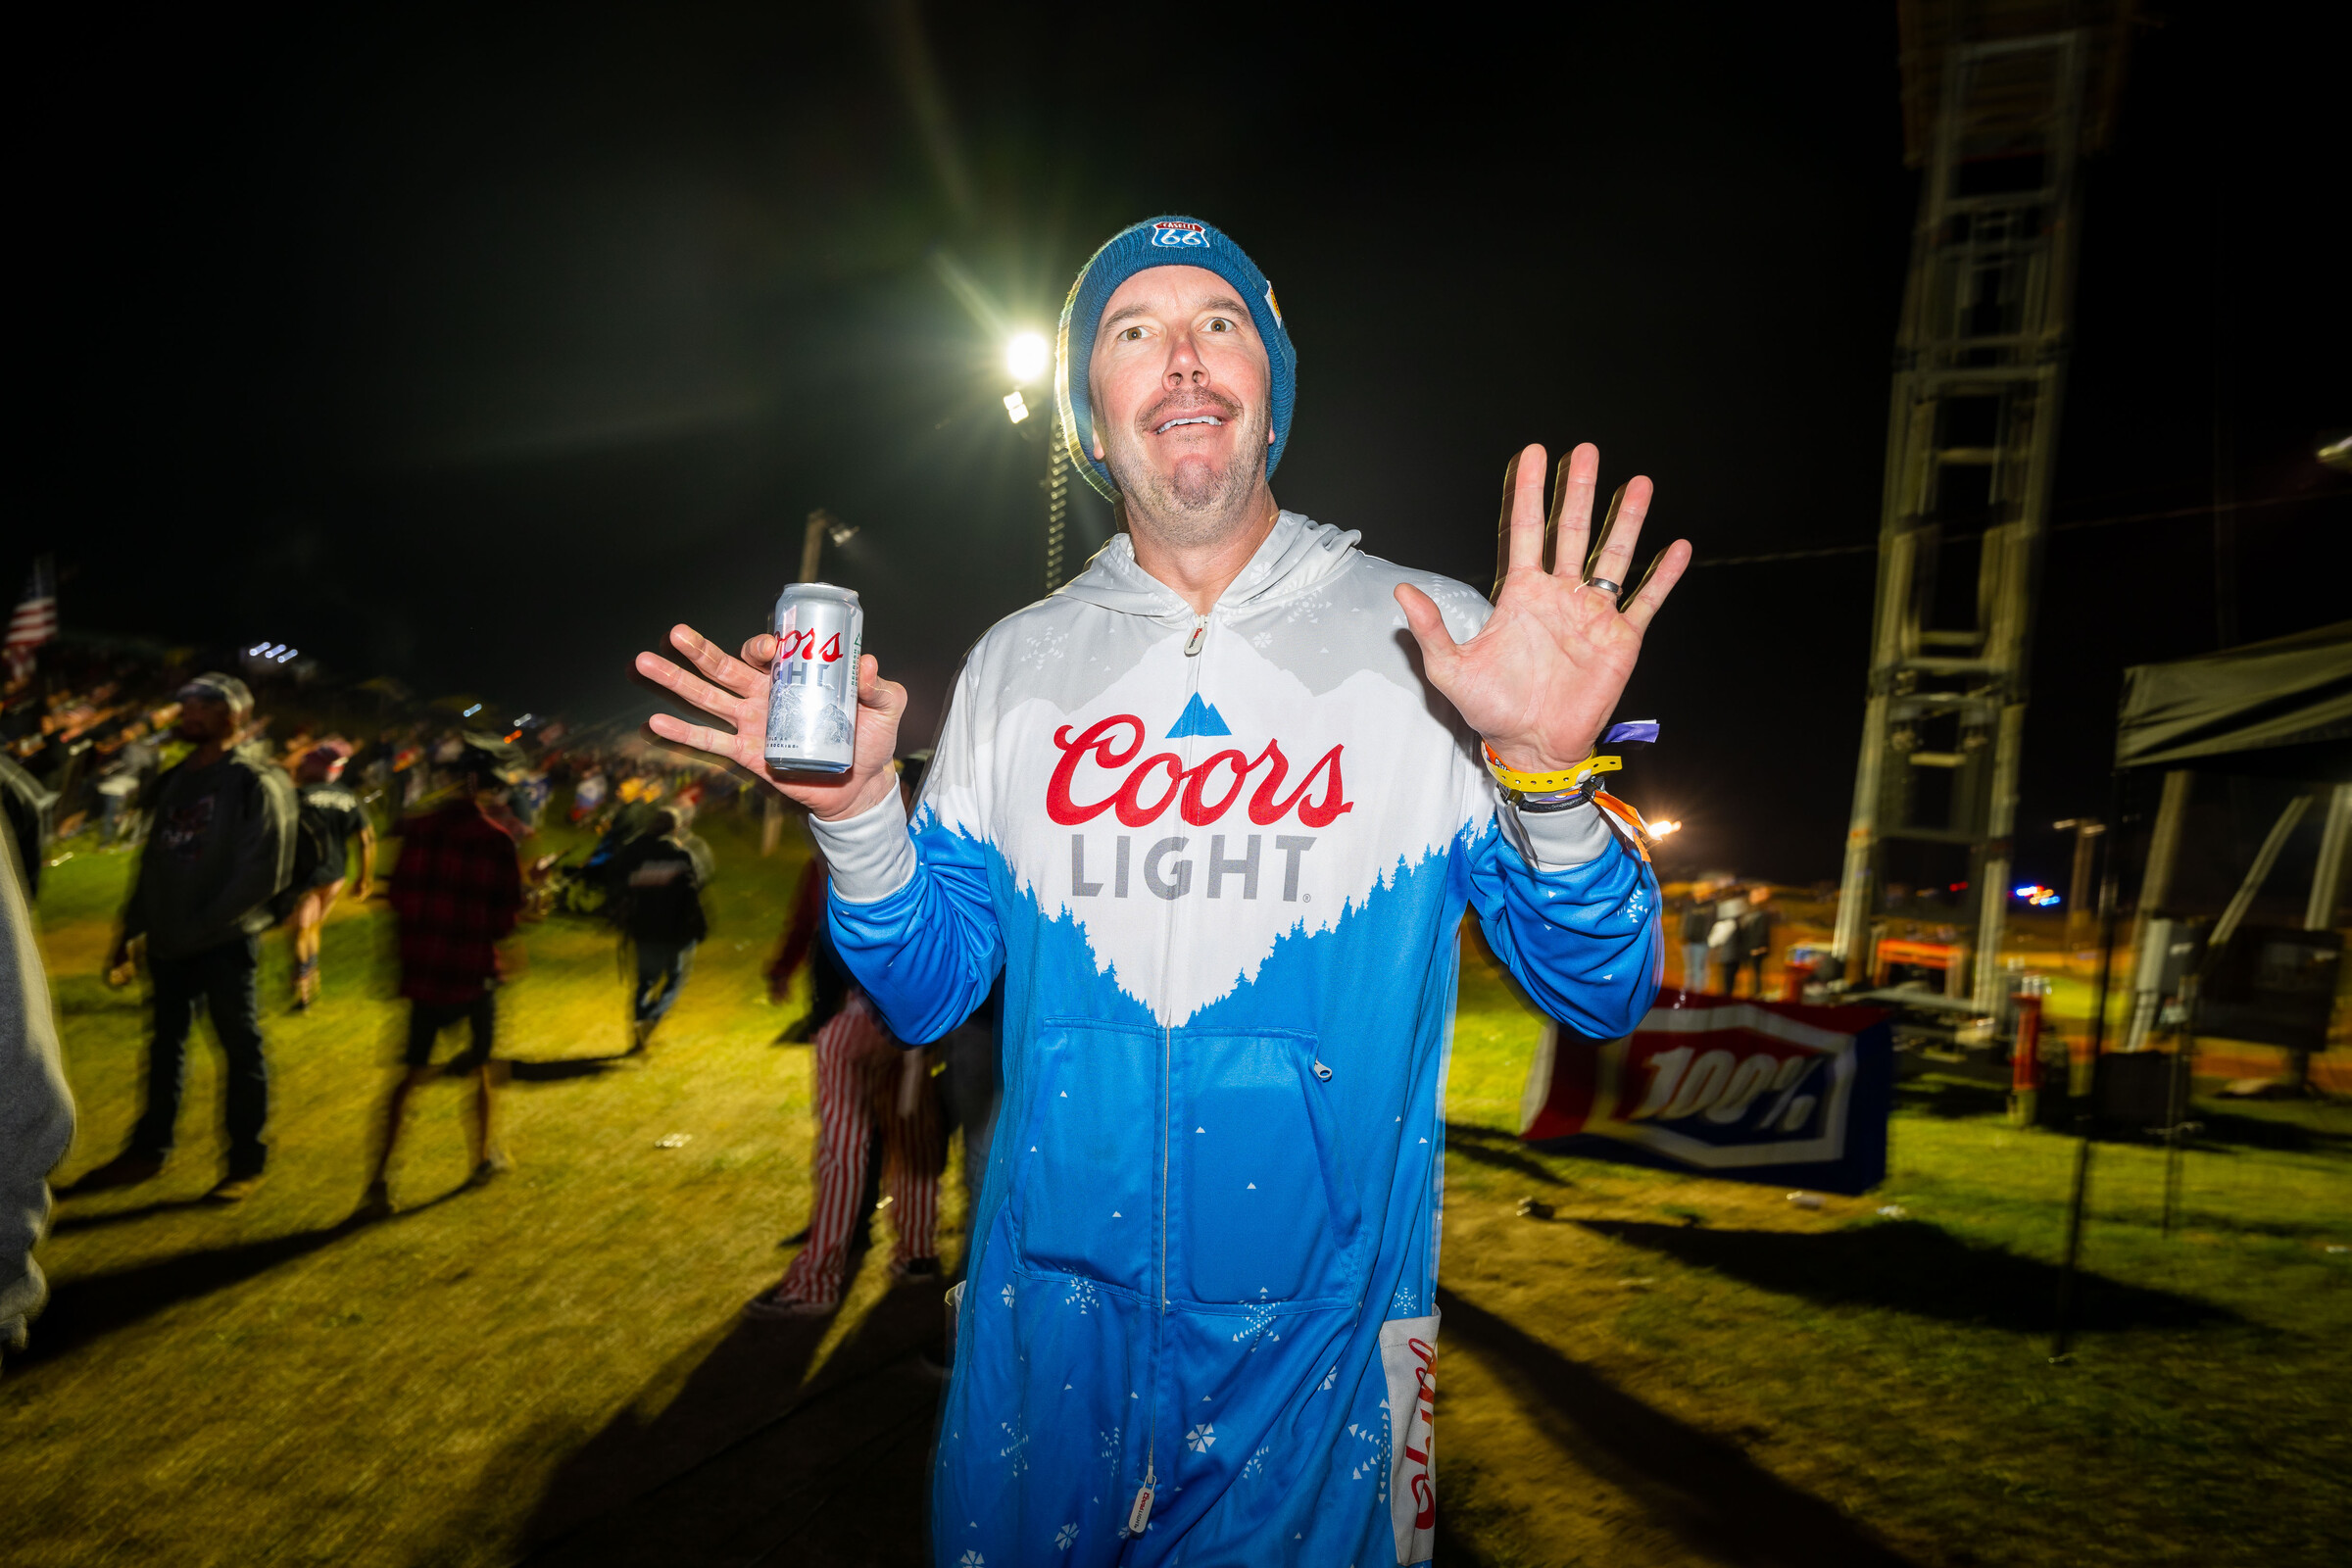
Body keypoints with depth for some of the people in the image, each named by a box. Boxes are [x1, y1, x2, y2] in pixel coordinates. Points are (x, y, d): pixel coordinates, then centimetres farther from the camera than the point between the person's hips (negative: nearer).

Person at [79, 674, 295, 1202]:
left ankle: (247, 1162, 13)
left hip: (226, 942, -7)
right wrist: (130, 929, 13)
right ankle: (149, 1150, 29)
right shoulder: (176, 780, 13)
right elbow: (154, 860, 18)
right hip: (170, 942, 7)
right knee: (165, 1045, 16)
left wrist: (201, 925, -17)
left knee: (241, 1049, 3)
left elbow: (262, 874, -16)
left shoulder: (257, 782, -10)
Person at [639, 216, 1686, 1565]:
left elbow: (1605, 997, -10)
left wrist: (1546, 776, -28)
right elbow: (929, 994, 2)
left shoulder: (1437, 643, -7)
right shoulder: (1016, 664, 1)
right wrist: (857, 808, -15)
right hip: (1049, 1324, 3)